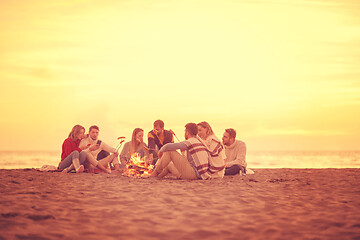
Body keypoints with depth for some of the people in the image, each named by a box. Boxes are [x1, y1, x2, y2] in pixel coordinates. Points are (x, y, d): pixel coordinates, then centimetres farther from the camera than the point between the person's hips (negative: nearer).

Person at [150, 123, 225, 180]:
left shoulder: (190, 142, -9)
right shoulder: (200, 141, 17)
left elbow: (168, 146, -12)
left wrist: (161, 150, 8)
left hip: (194, 173, -9)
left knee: (170, 152, -3)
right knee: (169, 165, 27)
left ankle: (155, 173, 5)